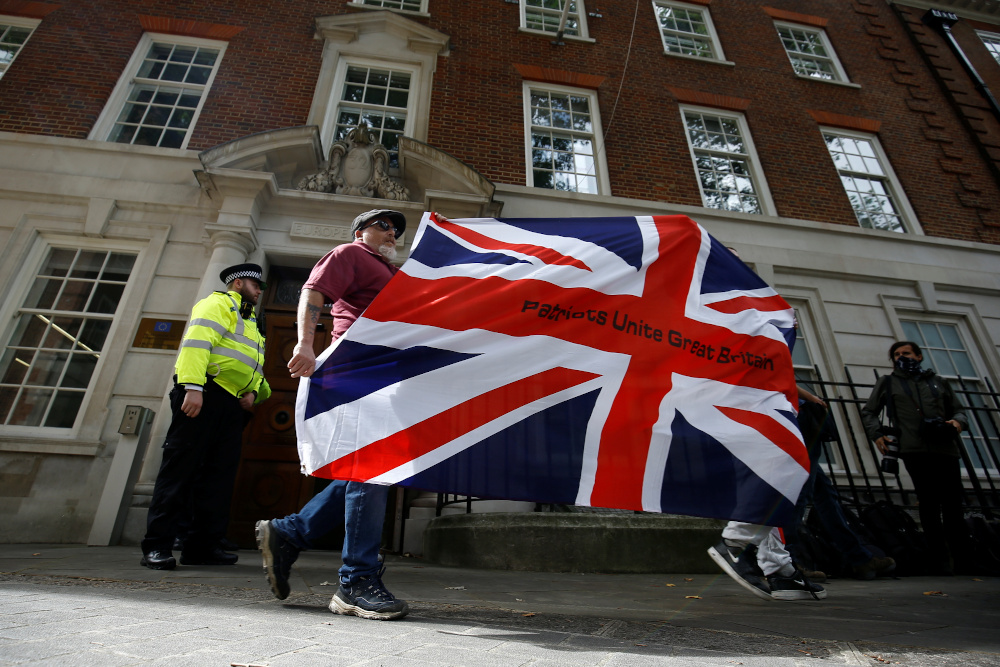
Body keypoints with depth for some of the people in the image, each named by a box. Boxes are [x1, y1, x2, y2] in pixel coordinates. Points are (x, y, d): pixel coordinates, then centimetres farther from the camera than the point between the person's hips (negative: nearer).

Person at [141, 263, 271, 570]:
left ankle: (203, 545, 7)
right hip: (204, 395, -9)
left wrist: (253, 392, 7)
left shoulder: (249, 321, 30)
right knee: (181, 467, -8)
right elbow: (197, 342, -13)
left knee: (220, 474, 4)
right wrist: (193, 386, -25)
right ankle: (157, 546, -4)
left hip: (231, 406, 9)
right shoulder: (218, 303, 3)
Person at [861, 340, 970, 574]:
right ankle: (942, 560, -3)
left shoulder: (938, 381, 24)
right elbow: (868, 412, 17)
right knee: (929, 502, -8)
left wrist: (957, 421, -1)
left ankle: (964, 561, 7)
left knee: (953, 504, -2)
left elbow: (958, 410, 23)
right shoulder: (887, 382, 18)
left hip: (945, 448, 2)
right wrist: (876, 434, 0)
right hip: (914, 449, -2)